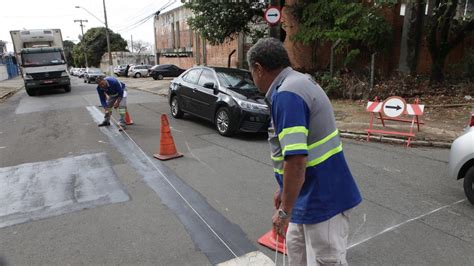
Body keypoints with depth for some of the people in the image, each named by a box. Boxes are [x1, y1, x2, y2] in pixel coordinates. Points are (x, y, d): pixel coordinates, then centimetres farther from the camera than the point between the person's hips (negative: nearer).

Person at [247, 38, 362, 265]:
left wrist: (284, 211, -18)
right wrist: (284, 191, 22)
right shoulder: (299, 82, 9)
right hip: (310, 196, 10)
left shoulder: (285, 96, -23)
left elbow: (296, 161, -30)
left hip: (323, 201, -10)